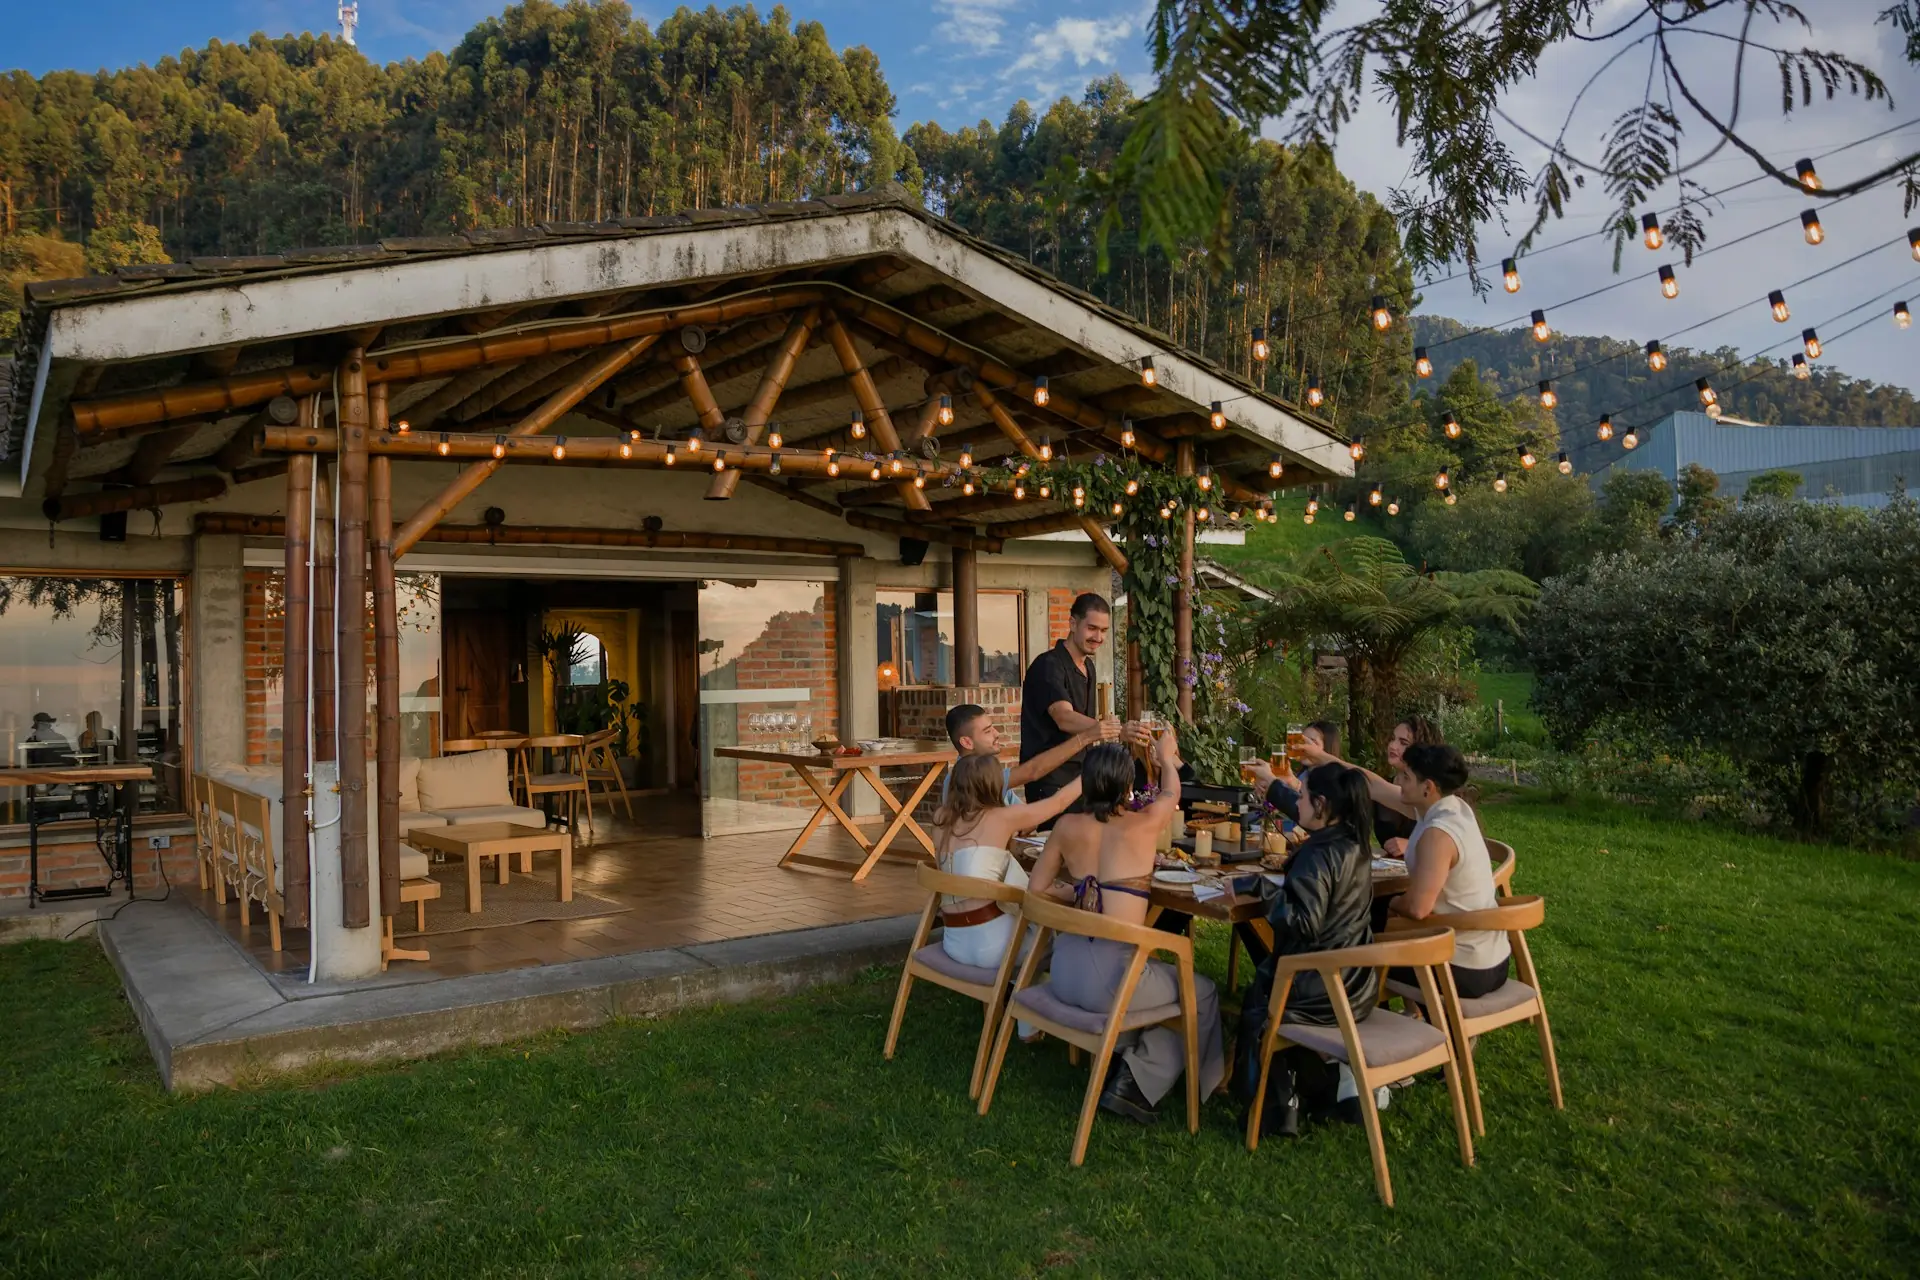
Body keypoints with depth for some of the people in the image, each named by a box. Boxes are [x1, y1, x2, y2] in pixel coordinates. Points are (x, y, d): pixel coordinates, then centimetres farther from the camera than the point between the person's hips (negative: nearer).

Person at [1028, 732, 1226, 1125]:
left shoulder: (1068, 826, 2)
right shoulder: (1143, 824, -6)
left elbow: (1038, 889, 11)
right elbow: (1171, 793, 18)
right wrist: (1166, 759, 39)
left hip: (1065, 971, 6)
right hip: (1110, 976, -6)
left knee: (1162, 973, 33)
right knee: (1203, 995, 17)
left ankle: (1117, 1060, 23)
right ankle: (1135, 1083, 9)